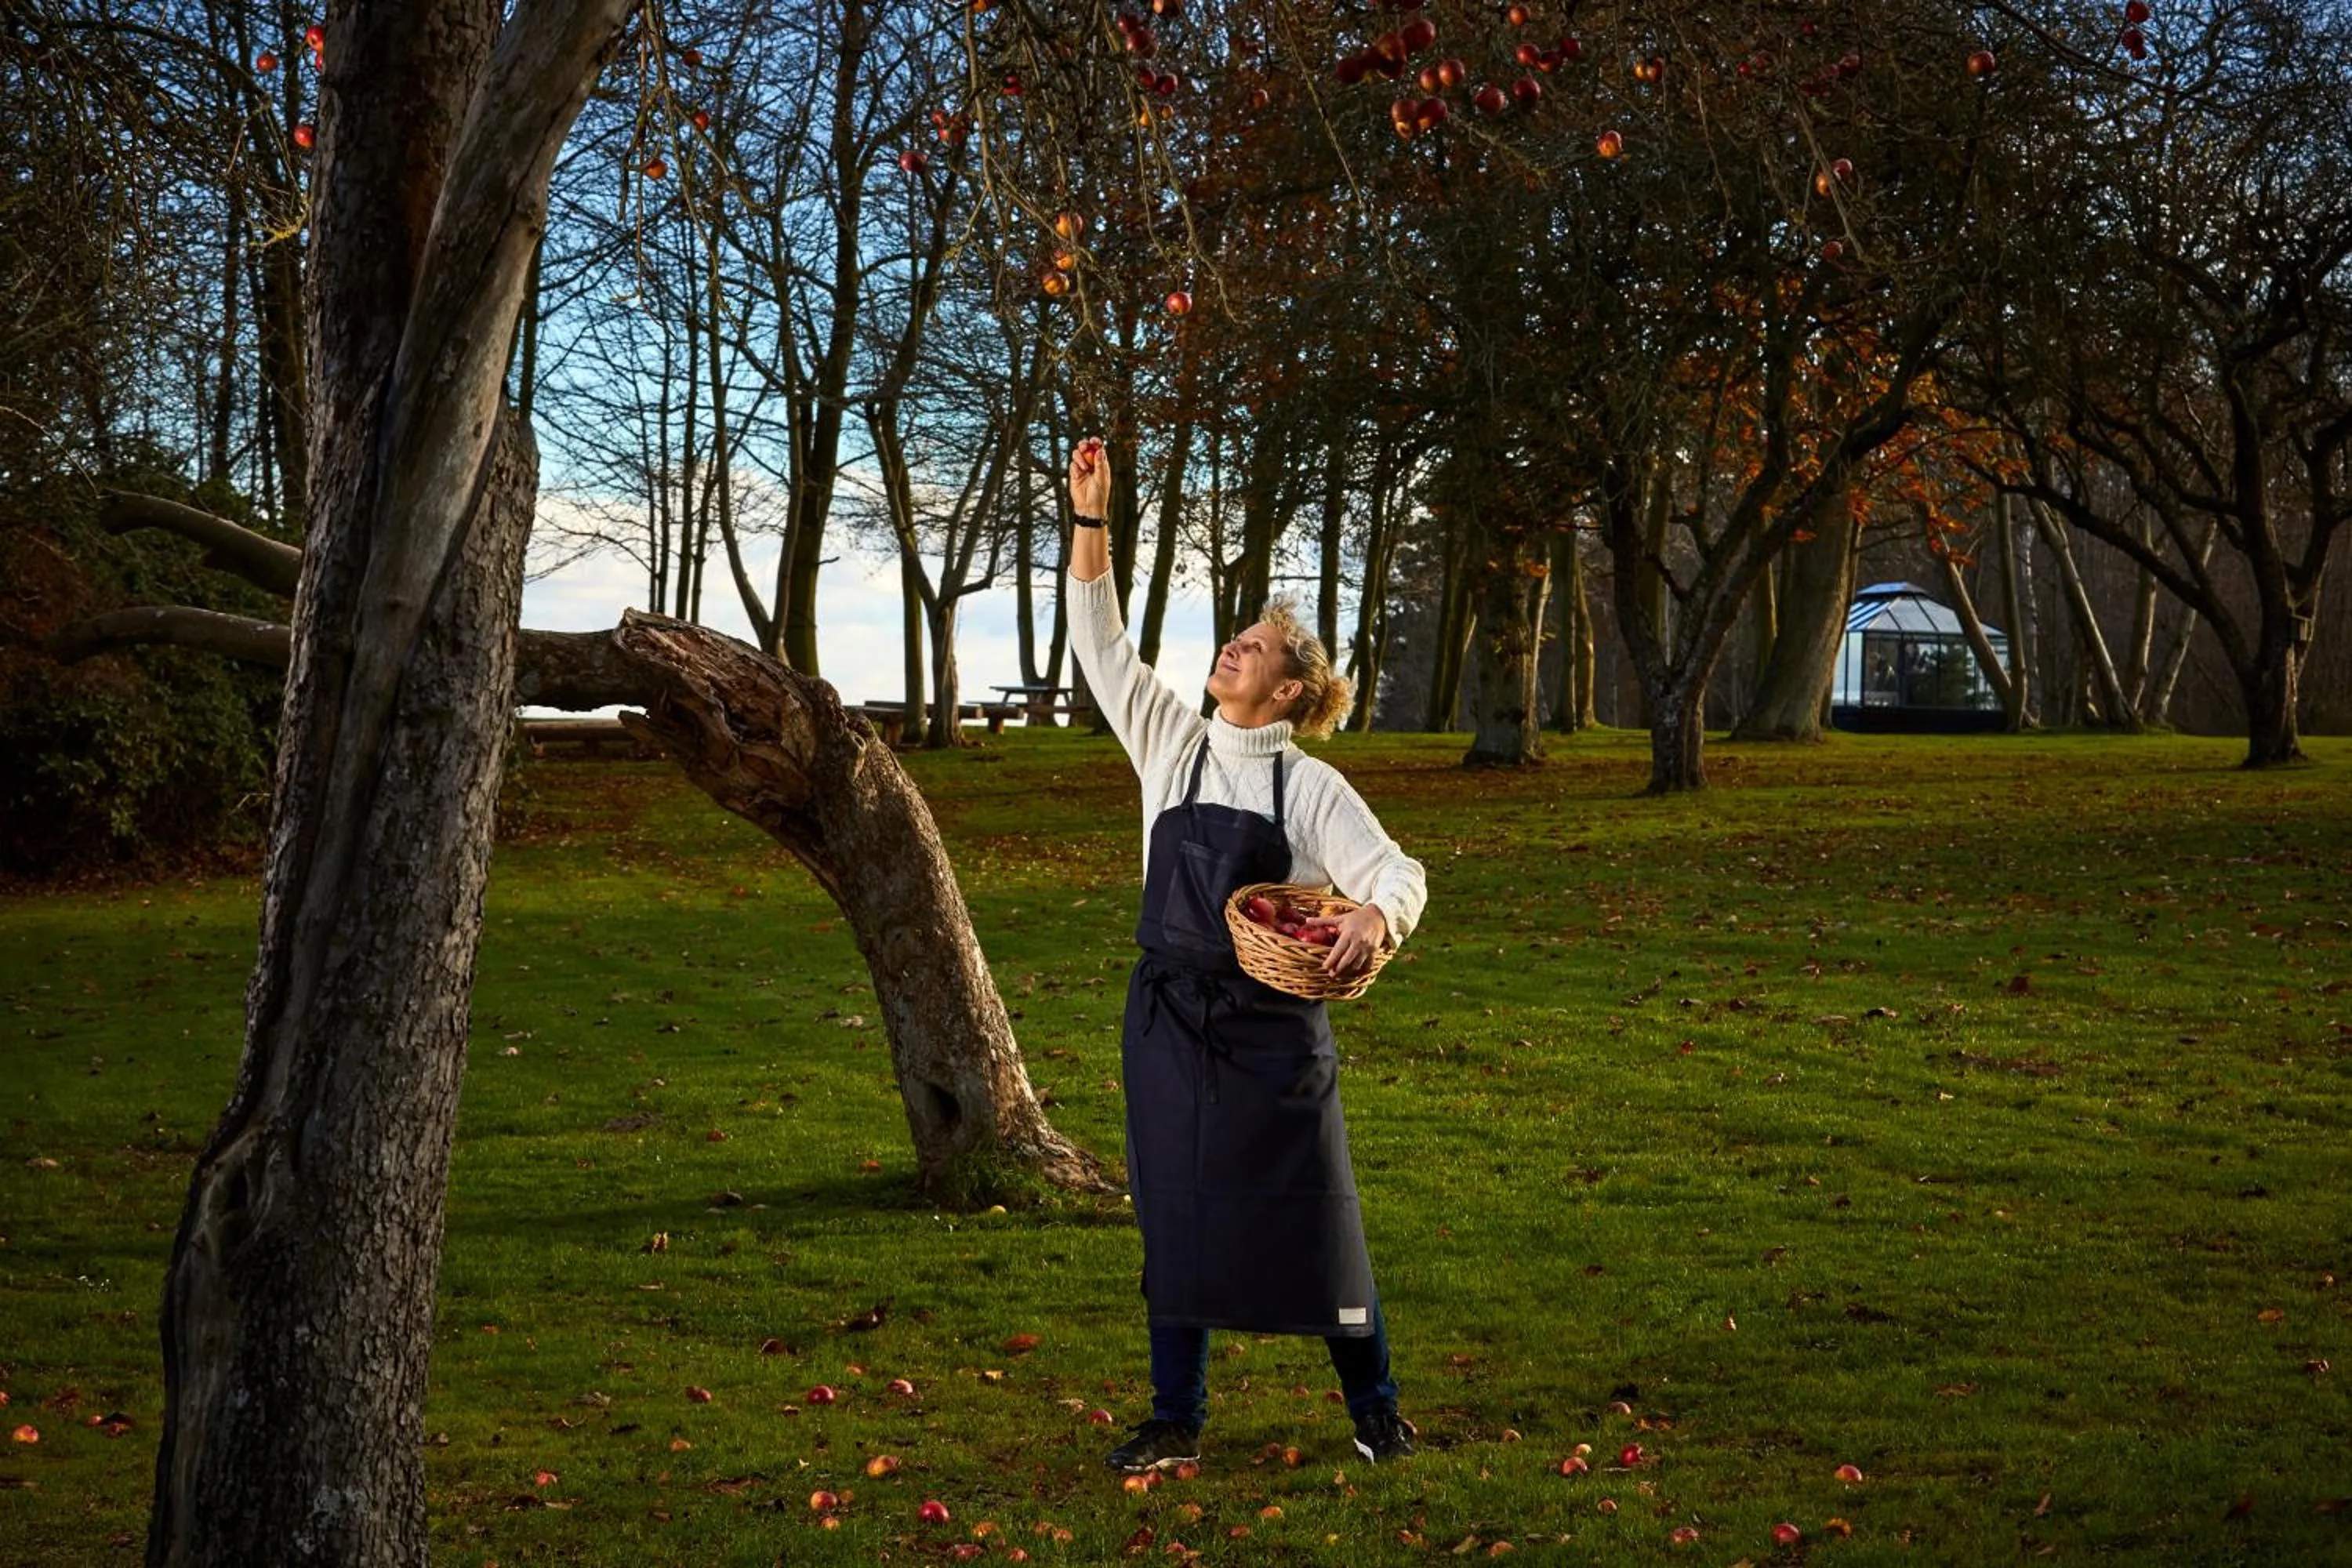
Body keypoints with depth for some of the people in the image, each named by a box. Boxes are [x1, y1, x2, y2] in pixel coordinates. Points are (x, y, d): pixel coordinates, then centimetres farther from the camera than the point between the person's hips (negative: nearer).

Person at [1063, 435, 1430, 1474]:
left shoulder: (1309, 786, -3)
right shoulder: (1172, 750, 6)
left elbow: (1397, 873, -7)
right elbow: (1102, 647, 3)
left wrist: (1376, 916, -31)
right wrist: (1090, 521, -5)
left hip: (1271, 1032, -3)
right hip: (1169, 1023, 3)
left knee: (1309, 1221, 3)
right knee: (1173, 1220, 8)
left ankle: (1374, 1410, 20)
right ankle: (1175, 1424, 19)